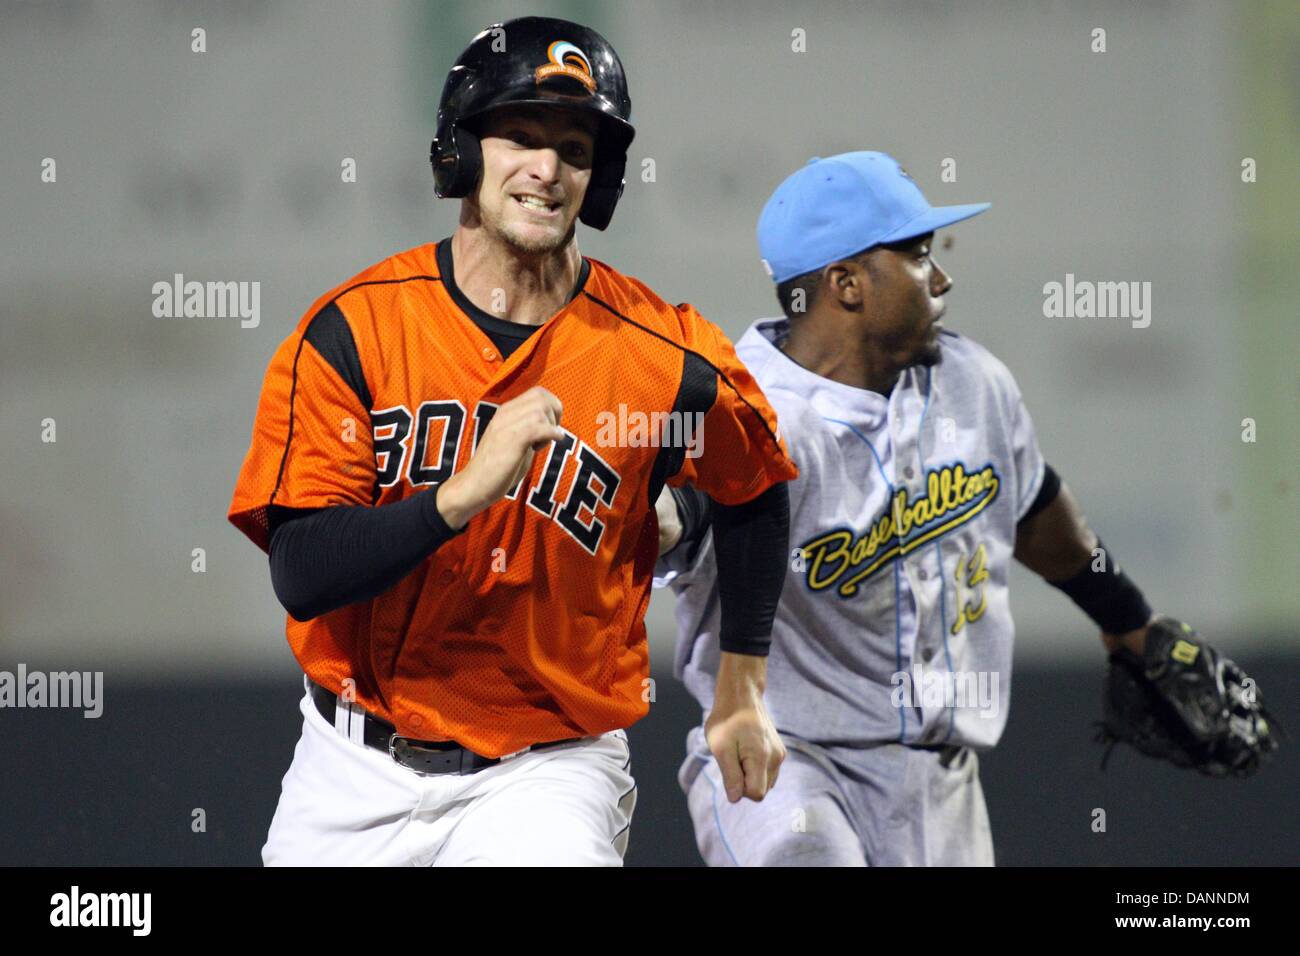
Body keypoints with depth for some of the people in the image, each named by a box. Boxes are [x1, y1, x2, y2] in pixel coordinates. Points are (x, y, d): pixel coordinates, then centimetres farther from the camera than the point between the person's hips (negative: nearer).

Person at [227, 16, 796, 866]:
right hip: (359, 766, 2)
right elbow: (301, 575, -17)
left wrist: (742, 690, 16)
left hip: (546, 771, -2)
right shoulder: (354, 328, -9)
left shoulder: (663, 358, -8)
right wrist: (467, 492, -29)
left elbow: (754, 492, 14)